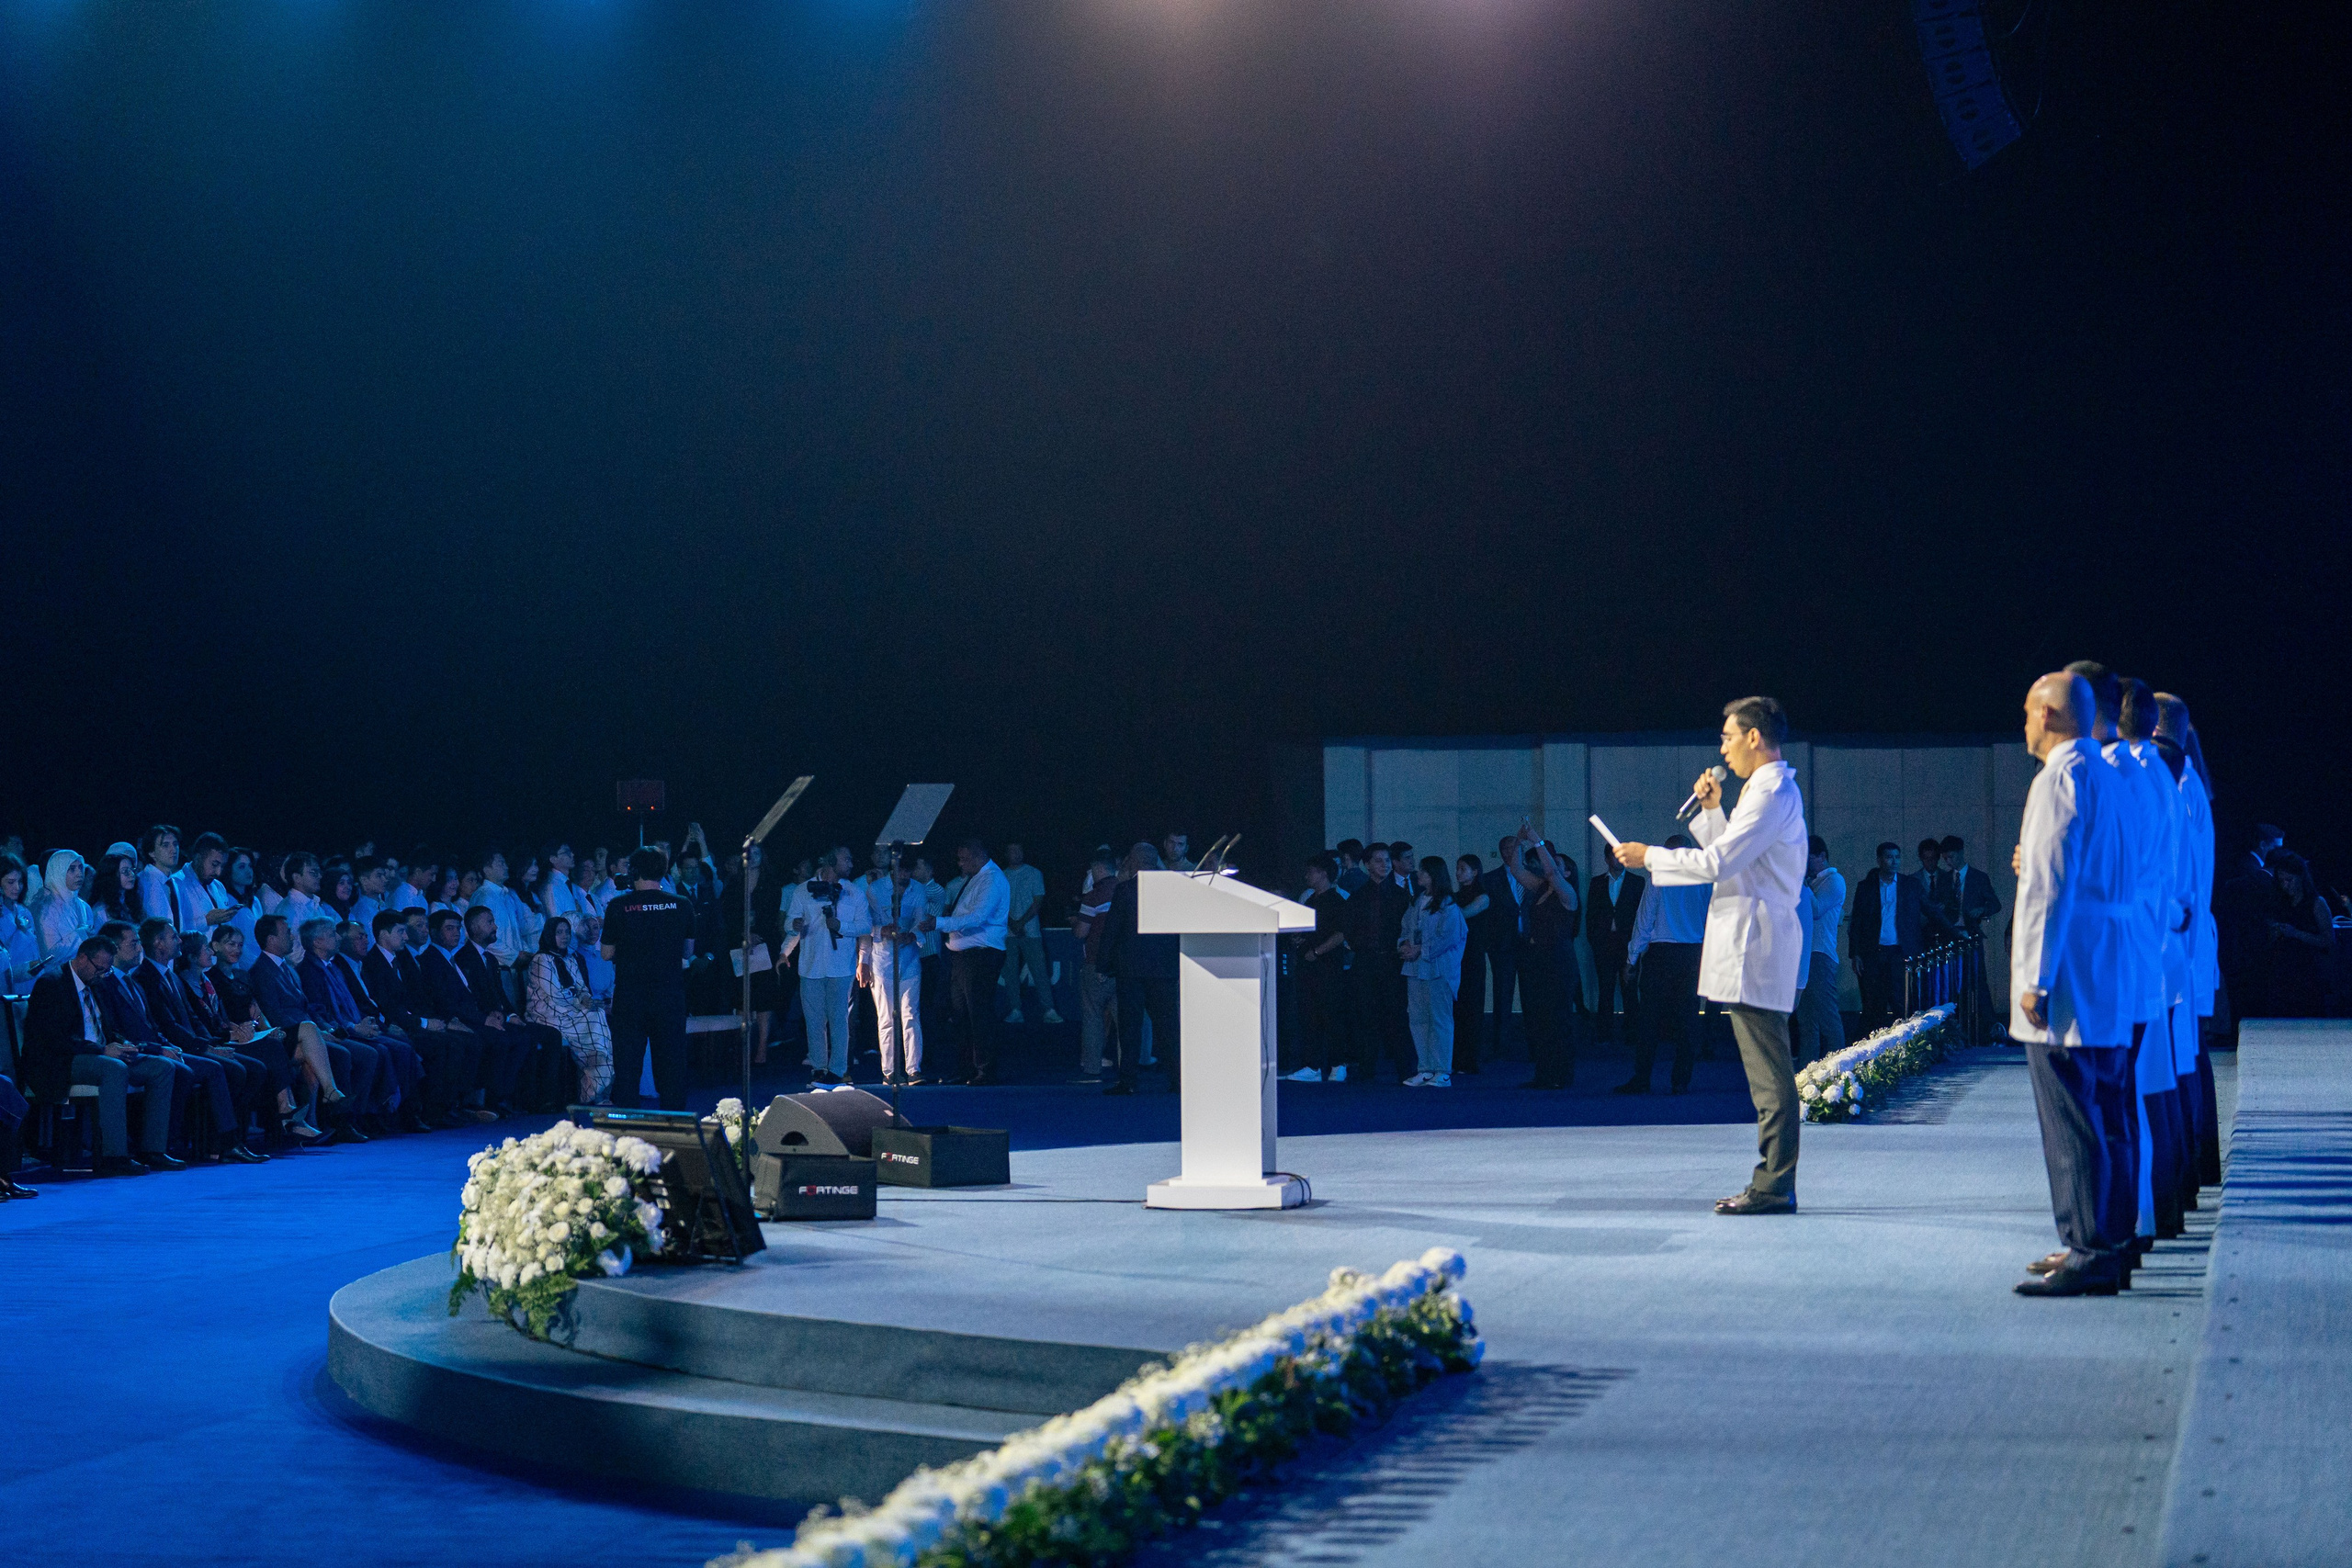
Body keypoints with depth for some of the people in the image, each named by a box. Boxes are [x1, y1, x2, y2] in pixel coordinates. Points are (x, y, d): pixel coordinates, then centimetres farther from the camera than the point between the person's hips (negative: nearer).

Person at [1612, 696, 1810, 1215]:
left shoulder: (1771, 793, -12)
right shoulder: (1769, 789, 22)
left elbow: (1717, 862, -17)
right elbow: (1730, 858, 28)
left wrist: (1648, 856, -7)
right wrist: (1712, 809, 19)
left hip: (1754, 947, -11)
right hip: (1750, 945, 11)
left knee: (1769, 1071, -11)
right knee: (1765, 1071, 10)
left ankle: (1774, 1187, -12)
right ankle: (1771, 1181, 12)